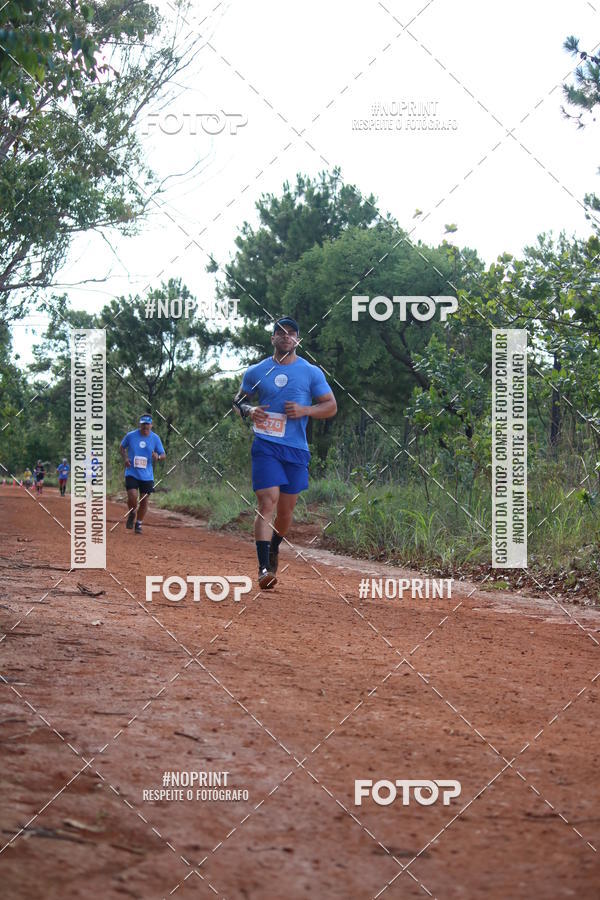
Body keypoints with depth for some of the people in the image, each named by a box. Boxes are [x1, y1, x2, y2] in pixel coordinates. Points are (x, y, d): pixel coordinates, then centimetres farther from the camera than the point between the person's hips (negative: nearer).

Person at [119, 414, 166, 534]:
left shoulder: (155, 438, -1)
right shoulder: (130, 435, -3)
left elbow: (163, 454, 4)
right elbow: (122, 447, 13)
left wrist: (158, 457, -20)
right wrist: (125, 458, -6)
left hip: (147, 475, 2)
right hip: (132, 473, -2)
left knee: (144, 500, 3)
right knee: (132, 496, -17)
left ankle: (139, 524, 24)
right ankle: (132, 514, 16)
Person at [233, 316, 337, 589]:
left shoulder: (312, 372, 7)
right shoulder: (256, 372, 8)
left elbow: (331, 406, 8)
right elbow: (238, 400, 19)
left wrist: (306, 410, -10)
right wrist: (249, 411, -5)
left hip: (296, 449, 2)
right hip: (266, 446, -2)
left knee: (286, 509, 9)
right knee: (267, 503, -16)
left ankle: (273, 550, 38)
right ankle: (264, 568, -22)